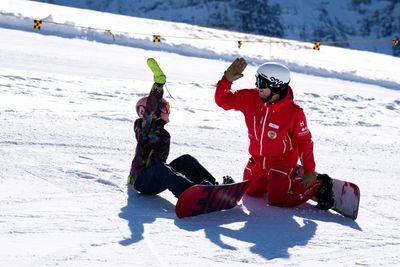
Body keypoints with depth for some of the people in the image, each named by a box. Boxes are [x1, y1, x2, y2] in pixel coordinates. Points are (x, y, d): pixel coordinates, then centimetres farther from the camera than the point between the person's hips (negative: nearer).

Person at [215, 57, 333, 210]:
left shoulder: (293, 112, -26)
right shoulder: (250, 98, -15)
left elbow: (304, 141, -17)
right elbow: (223, 100, -7)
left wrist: (309, 171, -14)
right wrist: (227, 80, -26)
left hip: (282, 162, -6)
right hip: (258, 161, 6)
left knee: (277, 200, -12)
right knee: (251, 192, 22)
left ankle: (318, 185, 9)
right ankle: (294, 173, 36)